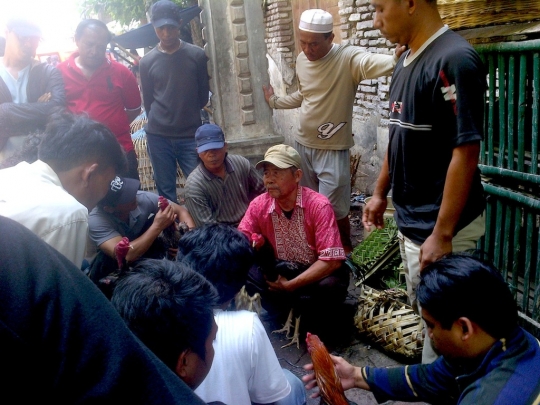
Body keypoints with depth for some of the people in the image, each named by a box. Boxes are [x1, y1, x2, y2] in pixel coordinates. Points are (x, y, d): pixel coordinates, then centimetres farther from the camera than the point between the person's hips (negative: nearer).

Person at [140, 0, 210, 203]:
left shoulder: (197, 55, 0)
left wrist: (187, 117, 11)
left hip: (191, 135, -1)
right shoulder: (147, 62, 2)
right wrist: (159, 124, 9)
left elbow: (203, 96, 8)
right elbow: (148, 101, 10)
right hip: (158, 136, 1)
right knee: (166, 192, 7)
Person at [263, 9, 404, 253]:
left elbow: (375, 63, -40)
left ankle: (345, 249, 30)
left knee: (333, 209, 2)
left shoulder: (347, 58, -18)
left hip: (333, 149, -6)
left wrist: (398, 59, -61)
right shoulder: (301, 60, 3)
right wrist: (275, 101, 32)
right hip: (301, 144, 6)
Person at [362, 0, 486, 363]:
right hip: (411, 220, 9)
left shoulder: (454, 59, -19)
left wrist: (442, 234, -22)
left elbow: (466, 152, -22)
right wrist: (380, 193, 18)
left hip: (439, 226, -9)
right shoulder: (406, 62, 8)